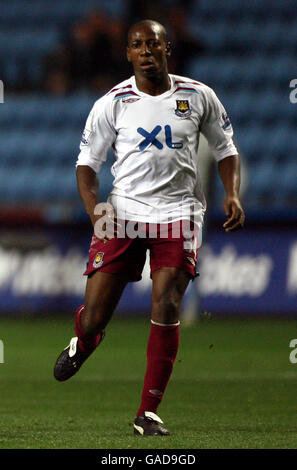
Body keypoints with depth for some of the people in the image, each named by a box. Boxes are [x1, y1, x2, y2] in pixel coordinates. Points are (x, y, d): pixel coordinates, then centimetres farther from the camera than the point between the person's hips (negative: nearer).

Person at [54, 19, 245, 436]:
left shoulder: (198, 96, 5)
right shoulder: (112, 103, 2)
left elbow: (226, 150, 17)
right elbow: (87, 162, 6)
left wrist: (233, 195, 0)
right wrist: (95, 211, -11)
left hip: (178, 211, 0)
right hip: (124, 212, 0)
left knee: (166, 307, -16)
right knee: (94, 317, -4)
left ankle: (148, 413, -5)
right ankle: (81, 347, 37)